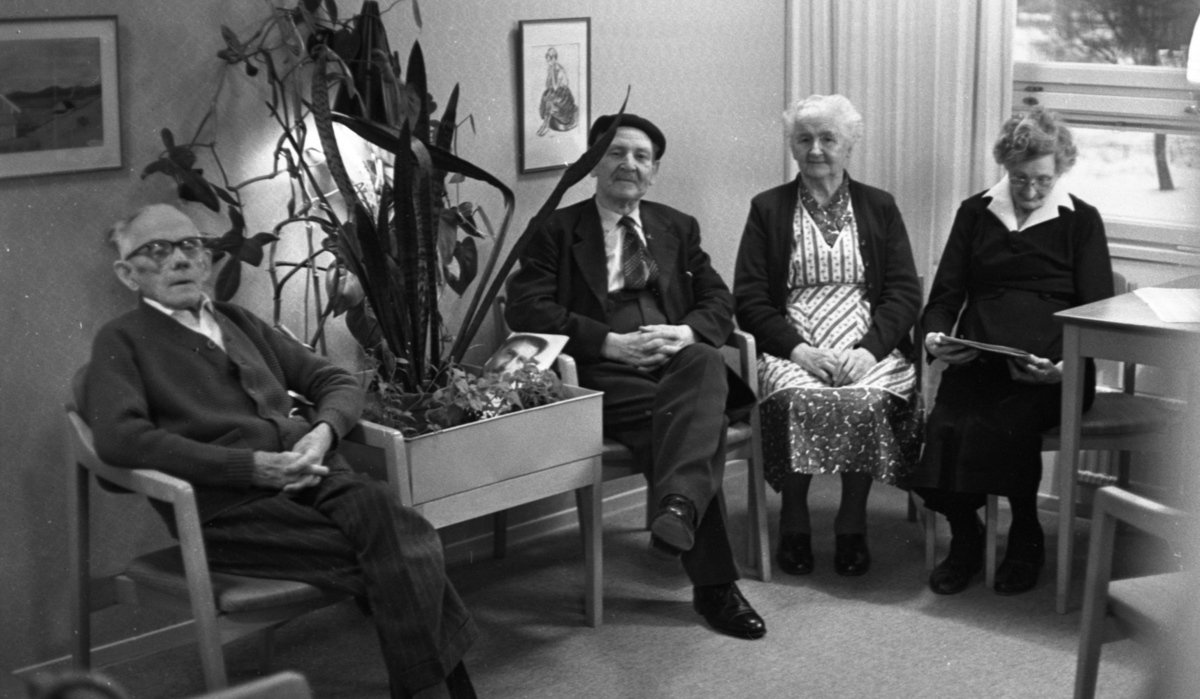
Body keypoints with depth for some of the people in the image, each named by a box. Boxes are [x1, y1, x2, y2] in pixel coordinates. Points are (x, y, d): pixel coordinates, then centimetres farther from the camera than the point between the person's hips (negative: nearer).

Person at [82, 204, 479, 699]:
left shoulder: (240, 323, 27)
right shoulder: (121, 341, 9)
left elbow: (338, 383, 26)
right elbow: (118, 437, -10)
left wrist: (324, 431, 0)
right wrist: (252, 466, -15)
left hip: (312, 476, 5)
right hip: (231, 506, -5)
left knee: (403, 533, -27)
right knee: (394, 563, -26)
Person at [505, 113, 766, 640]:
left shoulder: (677, 228, 24)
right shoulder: (556, 230, 11)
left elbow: (719, 303, 17)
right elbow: (525, 308, -4)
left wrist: (686, 333, -8)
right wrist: (609, 342, -15)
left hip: (678, 362, 3)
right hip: (604, 375, -3)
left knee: (706, 362, -34)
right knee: (678, 422, -32)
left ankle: (679, 504, -53)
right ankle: (714, 584, -32)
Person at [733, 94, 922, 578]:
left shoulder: (880, 208, 15)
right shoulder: (767, 209, 12)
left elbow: (905, 293, 7)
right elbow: (748, 299, 4)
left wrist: (870, 349, -11)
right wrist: (799, 349, -12)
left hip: (869, 352, 1)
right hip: (793, 352, 0)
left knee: (866, 401, -32)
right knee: (798, 400, -33)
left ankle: (852, 524, -14)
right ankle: (794, 525, -15)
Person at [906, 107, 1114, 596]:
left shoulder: (1081, 221, 10)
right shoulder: (975, 214, 18)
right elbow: (945, 295, 16)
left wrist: (1067, 365, -16)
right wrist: (934, 335, -8)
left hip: (1048, 369, -2)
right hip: (976, 362, 2)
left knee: (1008, 421, -34)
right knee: (946, 424, -30)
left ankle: (1025, 539, -10)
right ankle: (964, 538, -5)